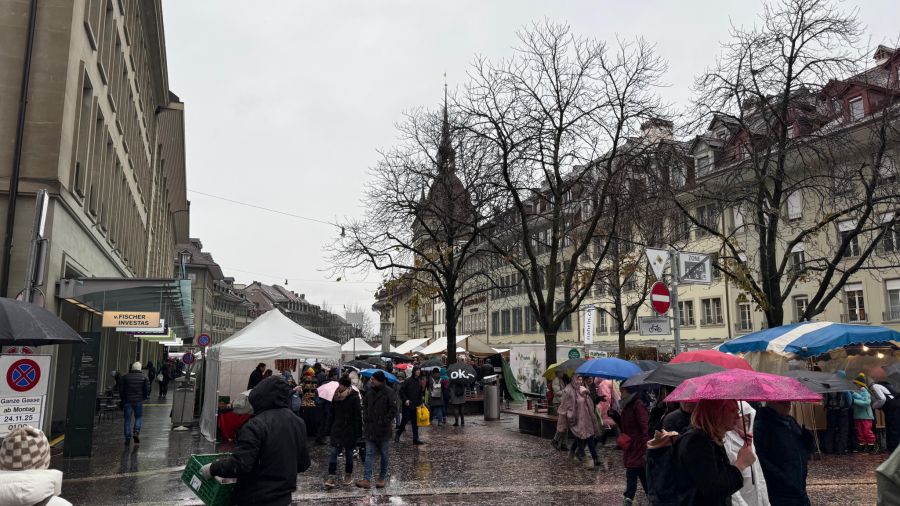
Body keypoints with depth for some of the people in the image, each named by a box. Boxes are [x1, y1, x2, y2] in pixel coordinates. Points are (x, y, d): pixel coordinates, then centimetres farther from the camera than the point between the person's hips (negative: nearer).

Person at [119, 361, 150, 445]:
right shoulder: (144, 377, 1)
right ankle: (136, 432, -7)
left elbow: (121, 389, 3)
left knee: (127, 419, 6)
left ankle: (127, 438, 6)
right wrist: (145, 397, 12)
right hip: (139, 400, -1)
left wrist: (122, 398, 15)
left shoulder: (125, 377, 4)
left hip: (127, 401, 1)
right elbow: (147, 389, -4)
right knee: (139, 417, 14)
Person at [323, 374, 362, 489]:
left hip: (349, 430, -3)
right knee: (334, 452, -3)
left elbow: (358, 416, -11)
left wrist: (358, 432, -12)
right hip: (337, 429, 3)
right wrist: (329, 428, 7)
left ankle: (348, 474, 25)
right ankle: (331, 476, -1)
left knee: (348, 453, 9)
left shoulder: (354, 397, -12)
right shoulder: (336, 396, 2)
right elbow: (331, 413, 9)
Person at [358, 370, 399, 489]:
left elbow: (394, 408, -16)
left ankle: (382, 479, 21)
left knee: (385, 455, 8)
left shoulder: (389, 393, -14)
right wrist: (365, 418, 7)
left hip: (384, 430, -5)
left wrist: (385, 421, -17)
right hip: (370, 429, 5)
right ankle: (367, 480, 0)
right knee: (369, 454, 1)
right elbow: (365, 405, 19)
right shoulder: (370, 391, 5)